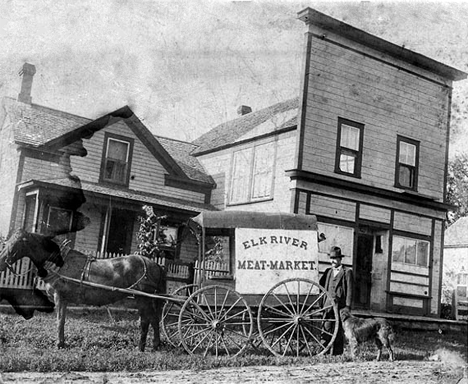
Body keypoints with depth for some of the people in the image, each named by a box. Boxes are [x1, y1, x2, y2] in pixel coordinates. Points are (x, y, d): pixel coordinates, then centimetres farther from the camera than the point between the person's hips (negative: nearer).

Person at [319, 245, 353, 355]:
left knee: (339, 332, 1)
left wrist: (348, 307, -9)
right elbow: (321, 285, 18)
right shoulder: (328, 271, 16)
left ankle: (337, 355, 8)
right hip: (328, 306, 4)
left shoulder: (347, 272, 0)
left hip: (341, 306, -3)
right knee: (326, 329, -5)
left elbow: (350, 290, -3)